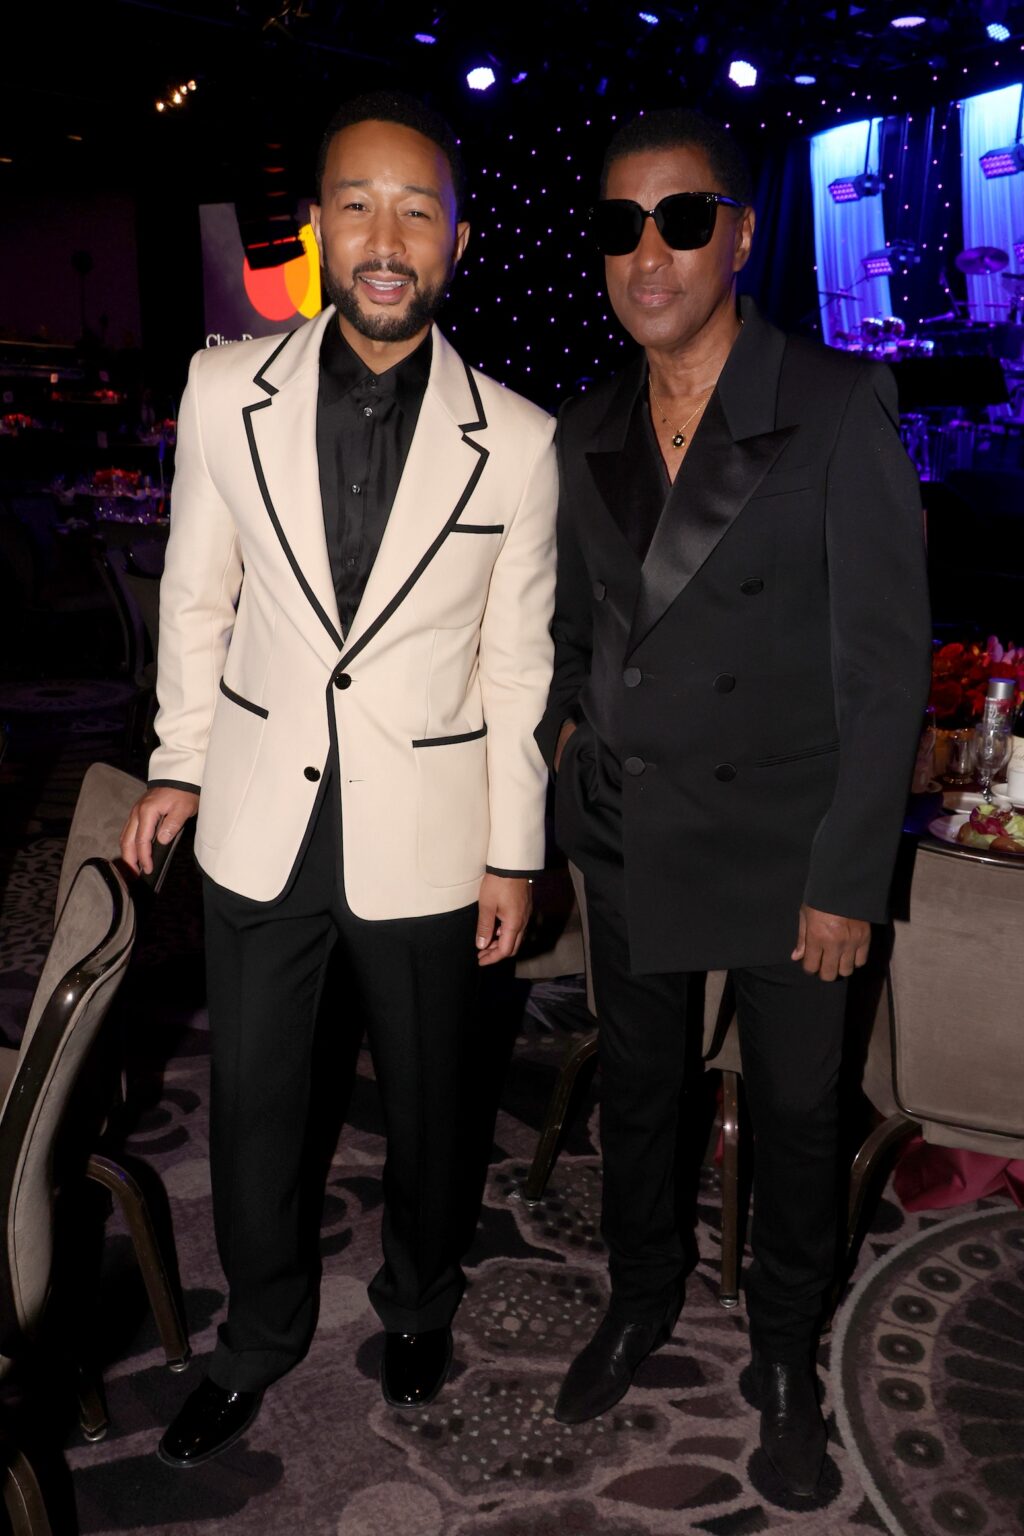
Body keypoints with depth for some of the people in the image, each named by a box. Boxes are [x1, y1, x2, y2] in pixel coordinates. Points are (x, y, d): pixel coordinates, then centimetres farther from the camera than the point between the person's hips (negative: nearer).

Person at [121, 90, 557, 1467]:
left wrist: (515, 854, -1)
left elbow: (517, 661, -3)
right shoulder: (227, 390, -5)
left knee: (424, 1094, 17)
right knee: (252, 1097, 16)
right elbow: (198, 595, 6)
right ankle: (263, 1335, 42)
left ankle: (419, 1304, 46)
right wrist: (182, 766, 9)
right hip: (261, 823, 2)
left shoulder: (516, 441, -9)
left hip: (424, 835, -1)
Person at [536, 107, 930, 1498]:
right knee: (635, 1088, 20)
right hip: (628, 840, 5)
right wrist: (568, 725, 1)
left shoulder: (839, 410, -12)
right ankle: (642, 1301, 46)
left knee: (795, 1112, 12)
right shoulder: (584, 434, 4)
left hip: (783, 850, -4)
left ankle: (787, 1352, 37)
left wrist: (847, 878, -14)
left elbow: (886, 662, -13)